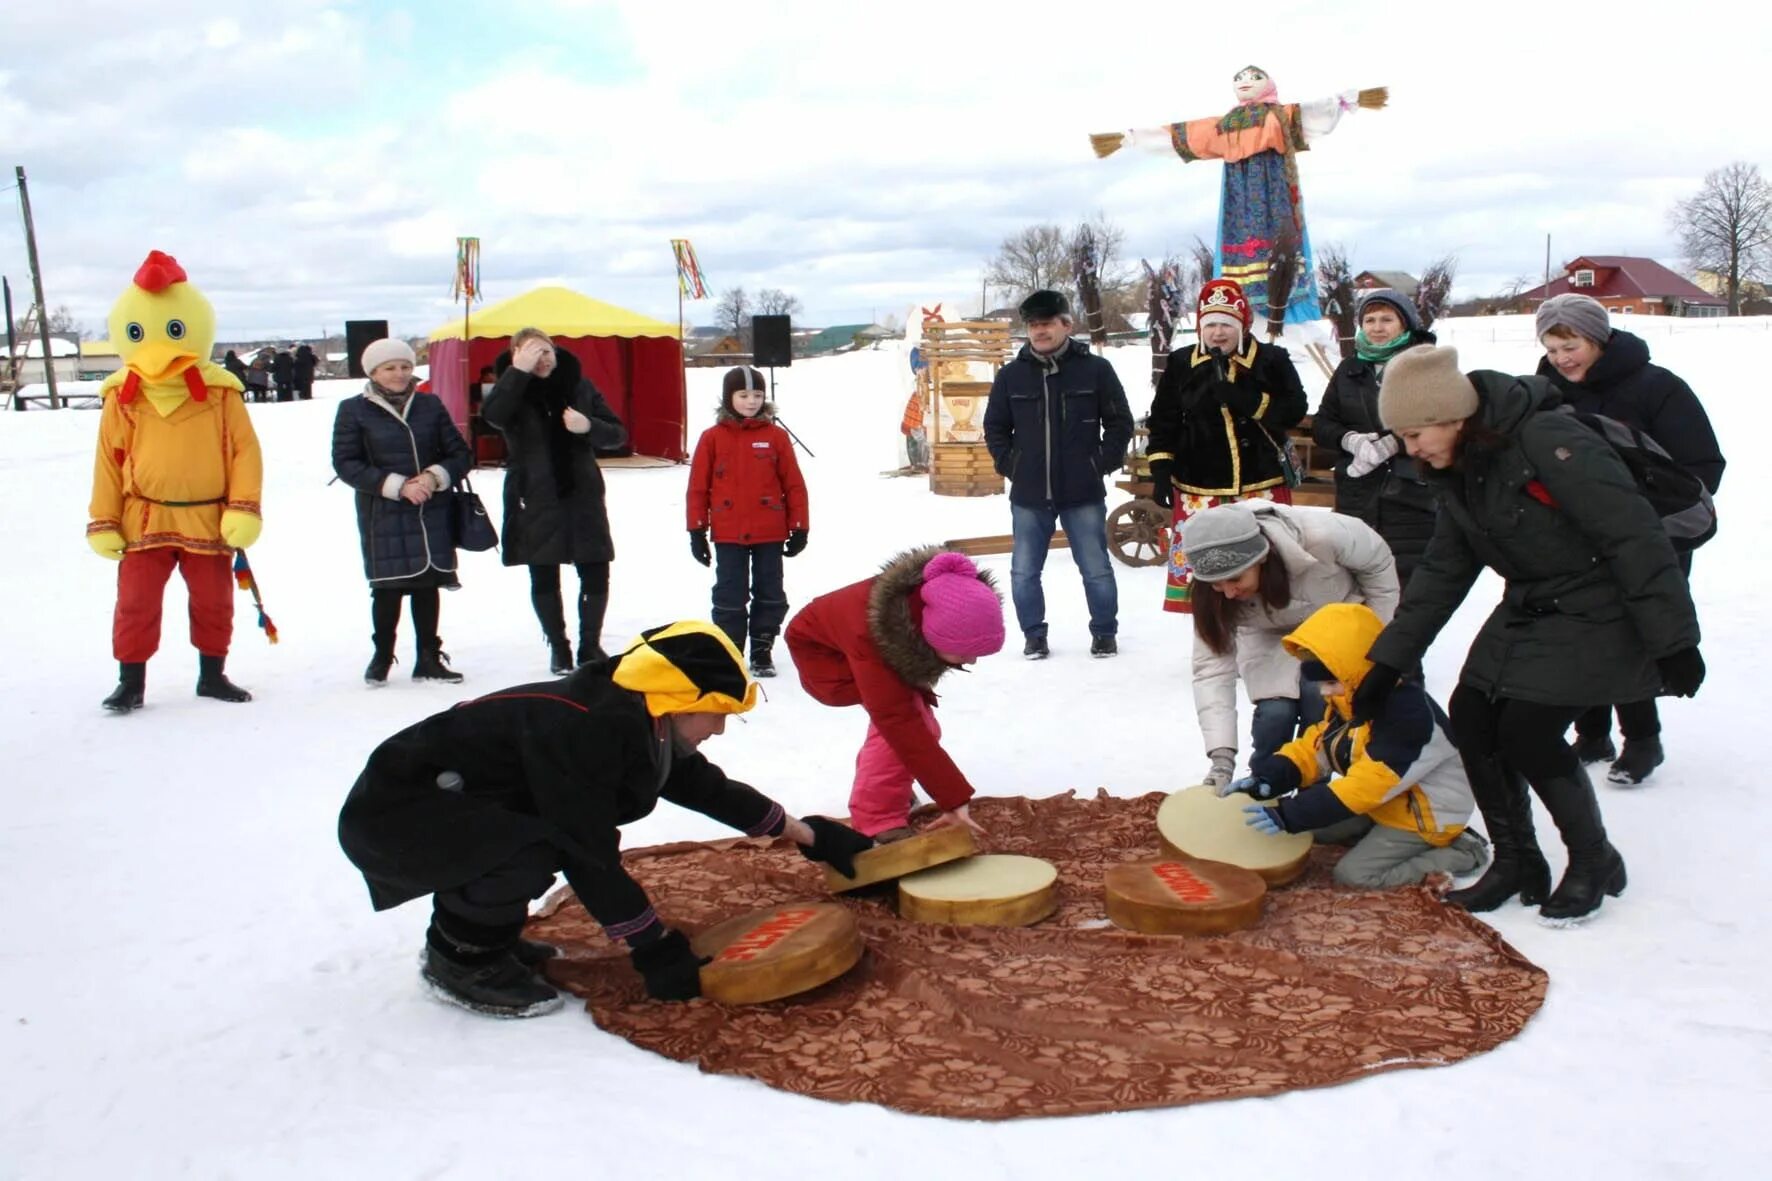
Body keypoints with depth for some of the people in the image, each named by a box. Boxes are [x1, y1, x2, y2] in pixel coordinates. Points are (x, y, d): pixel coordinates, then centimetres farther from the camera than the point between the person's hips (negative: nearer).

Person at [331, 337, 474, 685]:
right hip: (383, 516, -2)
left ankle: (429, 658, 19)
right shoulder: (354, 410, 0)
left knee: (428, 584, 7)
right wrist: (397, 485, -15)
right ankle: (382, 657, 19)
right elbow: (345, 463, -6)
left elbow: (461, 454, 9)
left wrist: (436, 476, -12)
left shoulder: (430, 405, 7)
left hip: (432, 514, 3)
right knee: (388, 588, 0)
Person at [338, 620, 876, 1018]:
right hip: (391, 817, -9)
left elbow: (710, 789, 12)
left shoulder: (636, 722, -1)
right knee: (535, 848, -30)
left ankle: (483, 931, 14)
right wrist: (656, 949, -17)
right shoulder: (578, 730, -29)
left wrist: (807, 834, 18)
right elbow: (590, 859, -26)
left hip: (456, 806, 10)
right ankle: (458, 957, -4)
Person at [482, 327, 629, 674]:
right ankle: (558, 647, 24)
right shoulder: (512, 389, -1)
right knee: (544, 580, 7)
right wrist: (519, 372, -26)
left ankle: (590, 644, 20)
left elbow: (618, 434, 3)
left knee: (596, 575, 1)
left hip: (582, 496, 1)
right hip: (535, 502, -1)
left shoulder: (579, 385, 4)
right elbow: (491, 415, -25)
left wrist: (589, 427, -16)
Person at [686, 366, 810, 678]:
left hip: (770, 533, 1)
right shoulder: (712, 437, -1)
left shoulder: (776, 436, 0)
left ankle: (762, 652, 21)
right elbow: (698, 487, 1)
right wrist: (697, 531, 0)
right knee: (730, 596, 6)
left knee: (770, 595, 8)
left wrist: (799, 527, 1)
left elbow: (794, 484, 2)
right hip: (728, 534, -1)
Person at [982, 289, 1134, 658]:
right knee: (1024, 572, 5)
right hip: (1028, 494, 2)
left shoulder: (1095, 369, -1)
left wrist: (1102, 464, -1)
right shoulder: (1011, 374, 3)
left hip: (1083, 493, -2)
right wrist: (1010, 466, 4)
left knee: (1096, 569, 5)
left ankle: (1104, 632, 22)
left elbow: (1120, 422, 5)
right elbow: (995, 427, 13)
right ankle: (1034, 634, 21)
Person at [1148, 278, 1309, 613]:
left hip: (1262, 485, -1)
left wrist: (1245, 400, -21)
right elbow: (1163, 422, 8)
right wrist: (1161, 471, 0)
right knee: (1194, 563, 2)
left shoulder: (1272, 360, 0)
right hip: (1198, 488, 1)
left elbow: (1294, 409, -10)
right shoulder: (1181, 365, 5)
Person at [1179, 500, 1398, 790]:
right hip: (1273, 637, 1)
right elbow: (1212, 667, -31)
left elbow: (1378, 560, -19)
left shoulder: (1320, 537, -40)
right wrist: (1222, 755, -40)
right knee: (1275, 712, -18)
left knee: (1320, 700, -22)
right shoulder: (1213, 592, -31)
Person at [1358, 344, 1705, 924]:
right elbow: (1442, 572, 8)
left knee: (1528, 733, -15)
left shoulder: (1549, 442, -25)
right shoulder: (1458, 473, 2)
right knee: (1471, 718, 0)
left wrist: (1673, 640, -22)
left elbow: (1635, 537, -24)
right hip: (1528, 611, 9)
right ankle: (1516, 861, 17)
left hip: (1599, 615, -8)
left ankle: (1594, 861, 11)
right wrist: (1387, 661, 5)